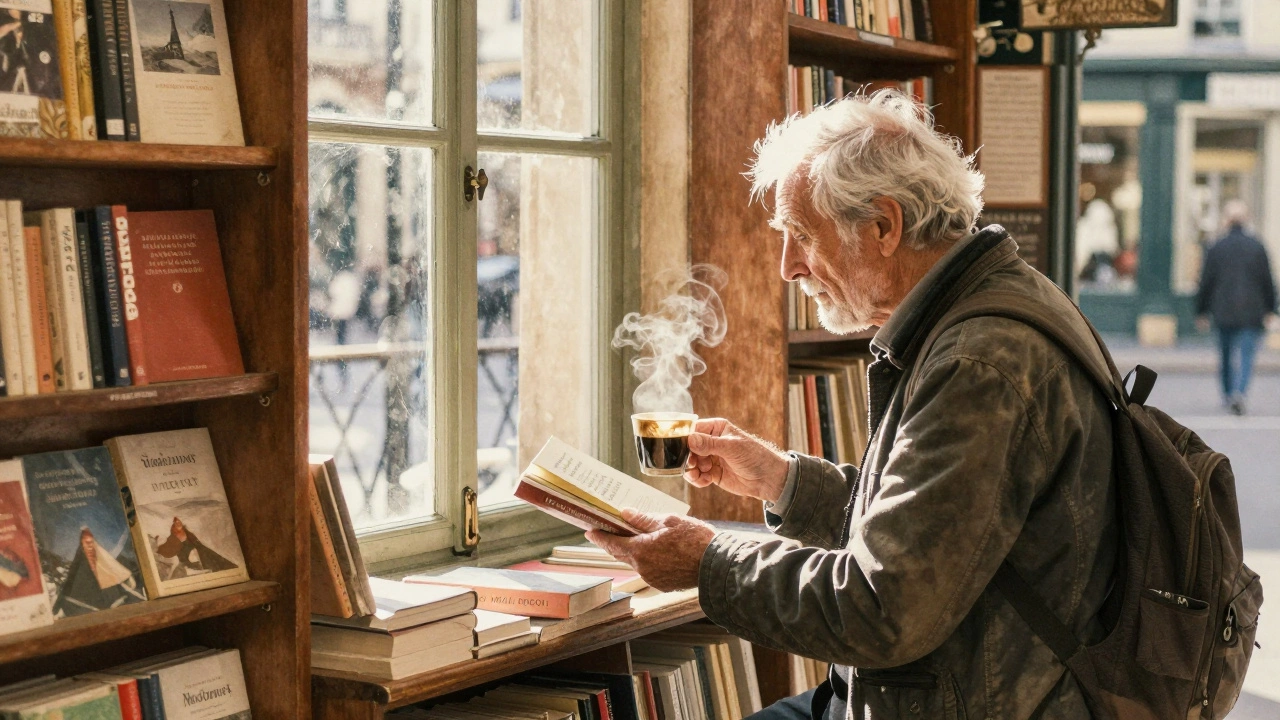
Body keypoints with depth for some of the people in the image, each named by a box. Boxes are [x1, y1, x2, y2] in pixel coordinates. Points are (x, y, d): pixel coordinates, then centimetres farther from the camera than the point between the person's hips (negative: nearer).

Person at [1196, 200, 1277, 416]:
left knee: (1226, 355, 17)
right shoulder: (1256, 247, -2)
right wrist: (1269, 309, 12)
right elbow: (1267, 281, 1)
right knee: (1245, 355, -3)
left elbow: (1206, 283, 0)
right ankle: (1239, 392, -23)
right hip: (1251, 313, -1)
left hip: (1224, 312, 1)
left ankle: (1228, 395, 27)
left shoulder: (1215, 248, -2)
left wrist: (1202, 312, 9)